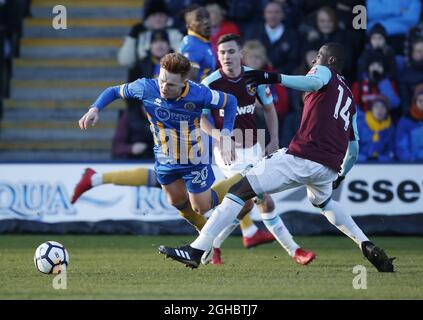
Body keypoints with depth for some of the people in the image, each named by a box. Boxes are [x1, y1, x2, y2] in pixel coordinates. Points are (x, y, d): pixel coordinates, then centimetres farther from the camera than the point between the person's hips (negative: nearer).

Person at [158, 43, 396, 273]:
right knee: (323, 201, 39)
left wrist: (275, 78, -32)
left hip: (301, 157, -7)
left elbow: (315, 81, -19)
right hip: (329, 166, 8)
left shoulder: (325, 71, 8)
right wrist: (341, 174, 46)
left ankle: (197, 250, -18)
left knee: (240, 190, -7)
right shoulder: (349, 98, 29)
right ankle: (367, 246, 25)